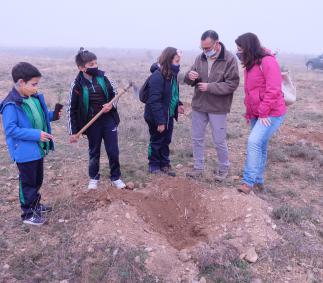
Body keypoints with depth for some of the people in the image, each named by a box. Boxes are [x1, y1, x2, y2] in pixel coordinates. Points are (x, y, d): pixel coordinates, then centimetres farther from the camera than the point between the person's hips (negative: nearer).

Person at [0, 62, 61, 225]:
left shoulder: (34, 98, 3)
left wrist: (52, 115, -1)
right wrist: (36, 134, -27)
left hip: (38, 148, 8)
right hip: (25, 152, -8)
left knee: (38, 180, 22)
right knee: (28, 182, 6)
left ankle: (34, 205, 43)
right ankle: (28, 214, 23)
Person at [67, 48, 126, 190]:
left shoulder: (102, 77, -5)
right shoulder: (77, 85, -12)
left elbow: (115, 94, 9)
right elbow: (71, 109, -6)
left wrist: (112, 104, -14)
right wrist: (73, 131, -7)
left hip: (109, 120, 2)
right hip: (92, 123, -2)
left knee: (113, 151, 7)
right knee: (94, 152, 14)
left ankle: (115, 178, 26)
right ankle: (94, 178, 34)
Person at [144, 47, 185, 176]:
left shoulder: (171, 74, 4)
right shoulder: (157, 76, -24)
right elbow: (154, 101, -26)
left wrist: (178, 104, 3)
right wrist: (160, 121, -26)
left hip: (168, 115, 8)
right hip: (157, 117, -8)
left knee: (166, 141, 17)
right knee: (156, 141, 9)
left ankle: (164, 164, 32)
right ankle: (154, 165, 26)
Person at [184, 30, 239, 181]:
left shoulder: (229, 59, -12)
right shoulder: (200, 58, 2)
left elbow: (232, 84, -17)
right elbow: (189, 81, 7)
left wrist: (209, 87, -23)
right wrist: (189, 76, -18)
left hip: (218, 108, -5)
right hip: (198, 105, 5)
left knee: (219, 141, 6)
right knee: (197, 138, 12)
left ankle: (223, 168, 28)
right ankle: (198, 168, 28)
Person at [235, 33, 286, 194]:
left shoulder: (267, 61, -15)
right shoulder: (250, 64, 13)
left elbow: (273, 90, -21)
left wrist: (263, 113, -19)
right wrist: (249, 113, 14)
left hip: (271, 114, -9)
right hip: (256, 114, 9)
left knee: (254, 142, -20)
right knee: (259, 147, 12)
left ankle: (248, 181, -13)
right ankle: (258, 181, 23)